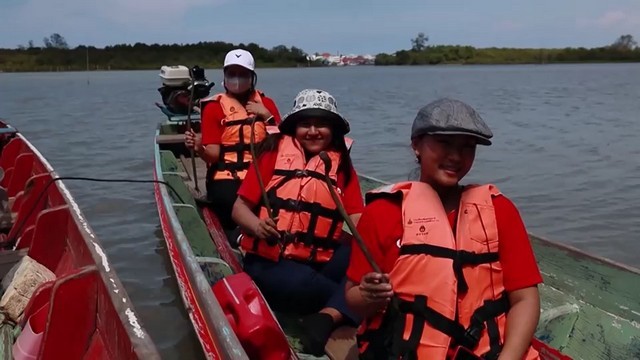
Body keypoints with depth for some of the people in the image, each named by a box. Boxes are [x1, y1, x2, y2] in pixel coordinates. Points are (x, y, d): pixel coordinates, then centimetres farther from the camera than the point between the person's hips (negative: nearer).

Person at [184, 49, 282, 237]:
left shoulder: (266, 103, 13)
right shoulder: (214, 107, 4)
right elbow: (213, 155, -4)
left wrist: (267, 115, -5)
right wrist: (199, 148, -26)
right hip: (226, 177, -2)